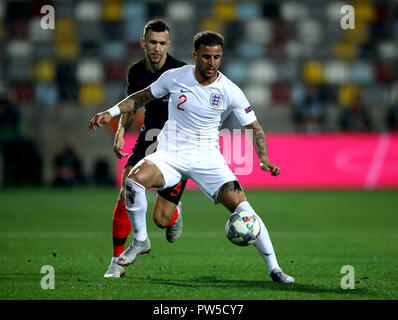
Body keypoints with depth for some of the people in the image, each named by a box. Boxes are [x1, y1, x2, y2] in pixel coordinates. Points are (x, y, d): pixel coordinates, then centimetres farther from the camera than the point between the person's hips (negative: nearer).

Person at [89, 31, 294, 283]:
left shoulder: (230, 92, -7)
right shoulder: (174, 77, -4)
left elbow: (255, 127, 0)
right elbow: (143, 97, 12)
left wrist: (264, 159, -15)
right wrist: (111, 113, 2)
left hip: (207, 157, 0)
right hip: (171, 154, 1)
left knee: (240, 204, -18)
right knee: (134, 179, -29)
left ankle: (274, 268, -7)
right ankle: (141, 241, -6)